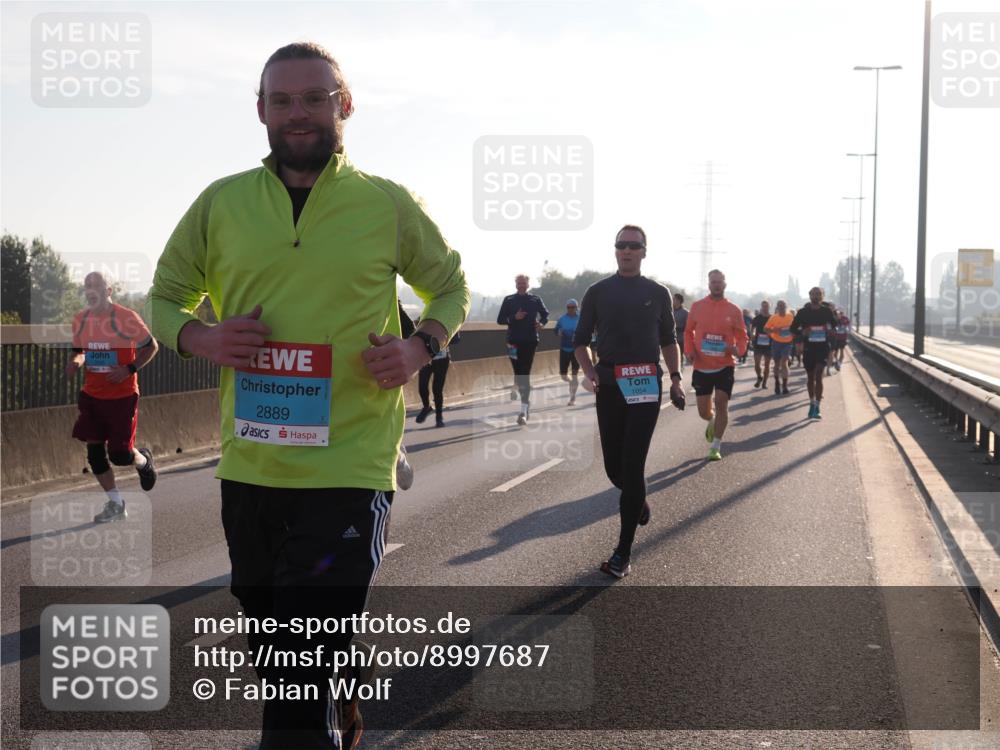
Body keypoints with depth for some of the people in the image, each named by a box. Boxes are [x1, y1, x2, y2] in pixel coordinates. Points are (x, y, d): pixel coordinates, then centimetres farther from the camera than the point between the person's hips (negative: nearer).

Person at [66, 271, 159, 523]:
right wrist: (74, 362, -6)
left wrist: (130, 369, -18)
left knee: (120, 455, -4)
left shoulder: (126, 318, -14)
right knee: (94, 451, 4)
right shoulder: (80, 319, 3)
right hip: (92, 395, 5)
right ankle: (115, 504, 19)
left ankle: (143, 460, 33)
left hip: (122, 396, -5)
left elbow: (151, 346, -5)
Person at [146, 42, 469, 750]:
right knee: (278, 660, 20)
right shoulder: (220, 203, 5)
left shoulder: (389, 205, 0)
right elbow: (166, 295, 16)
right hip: (249, 470, 4)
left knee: (303, 686, -10)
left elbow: (451, 287, 13)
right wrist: (200, 337, -7)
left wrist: (421, 347, -7)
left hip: (349, 470, -4)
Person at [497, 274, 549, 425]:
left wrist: (542, 323, -5)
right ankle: (526, 399, 32)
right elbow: (500, 320, 4)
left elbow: (545, 314, 17)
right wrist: (514, 318, -13)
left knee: (525, 374, -10)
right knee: (518, 373, 6)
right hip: (514, 341, 2)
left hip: (530, 341, -2)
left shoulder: (535, 300, 6)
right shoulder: (509, 300, 6)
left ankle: (524, 410, -15)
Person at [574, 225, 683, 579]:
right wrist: (589, 372, -8)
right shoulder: (598, 292, 6)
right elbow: (581, 338, 8)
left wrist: (675, 379, 9)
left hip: (646, 386, -2)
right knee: (614, 466, 7)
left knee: (632, 464, -8)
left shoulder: (657, 293, 7)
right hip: (609, 385, 2)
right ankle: (638, 500, 44)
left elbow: (668, 339, 16)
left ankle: (623, 552, -6)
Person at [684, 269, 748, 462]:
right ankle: (712, 422, 44)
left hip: (725, 365, -1)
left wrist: (737, 349, -16)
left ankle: (716, 447, 0)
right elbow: (689, 331, 13)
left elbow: (742, 336, 5)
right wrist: (689, 350, -4)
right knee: (704, 411, 5)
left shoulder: (733, 310, 0)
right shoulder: (697, 307, 2)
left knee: (721, 403, -12)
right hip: (702, 366, 1)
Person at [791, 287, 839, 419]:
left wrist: (829, 331, -8)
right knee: (810, 377, 12)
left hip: (823, 346, -2)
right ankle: (812, 403, 29)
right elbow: (793, 328, 6)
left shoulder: (827, 311, 2)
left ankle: (816, 406, -17)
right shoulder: (803, 312, 2)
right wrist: (802, 332, -15)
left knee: (818, 375, -15)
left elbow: (834, 324, 15)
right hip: (808, 347, 2)